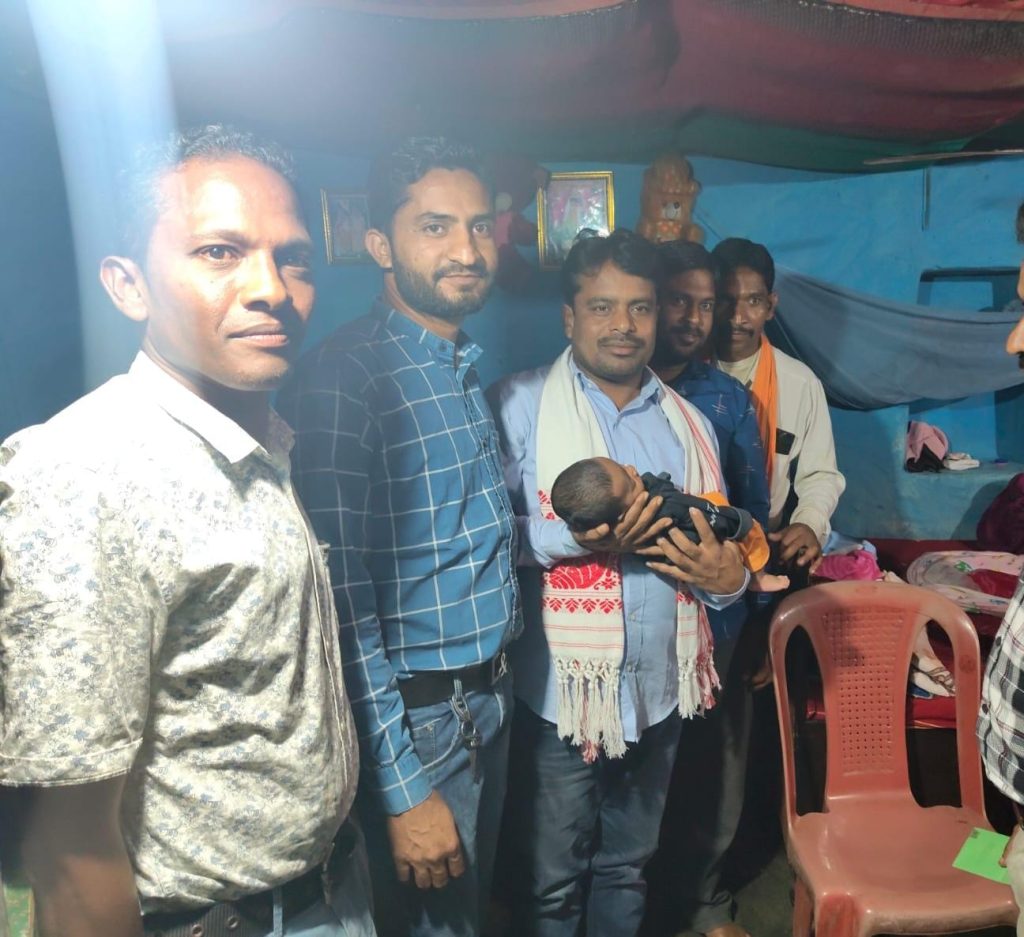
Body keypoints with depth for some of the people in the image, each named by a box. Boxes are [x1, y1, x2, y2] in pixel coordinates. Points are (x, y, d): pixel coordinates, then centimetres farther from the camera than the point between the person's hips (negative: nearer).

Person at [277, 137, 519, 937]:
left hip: (490, 698, 8)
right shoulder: (344, 378, -20)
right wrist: (404, 788, -19)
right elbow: (344, 598, -22)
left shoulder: (468, 369, 7)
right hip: (415, 715, -7)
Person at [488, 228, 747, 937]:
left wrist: (726, 575, -9)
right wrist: (572, 538, -27)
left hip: (661, 688, 5)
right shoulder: (520, 406, -8)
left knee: (628, 867, 24)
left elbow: (721, 548, 12)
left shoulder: (689, 423, 9)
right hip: (561, 692, -4)